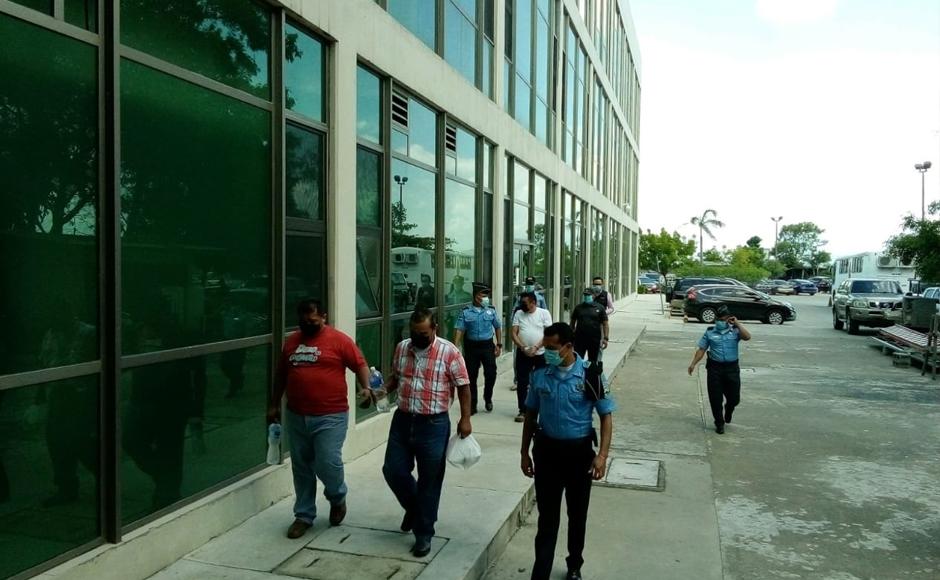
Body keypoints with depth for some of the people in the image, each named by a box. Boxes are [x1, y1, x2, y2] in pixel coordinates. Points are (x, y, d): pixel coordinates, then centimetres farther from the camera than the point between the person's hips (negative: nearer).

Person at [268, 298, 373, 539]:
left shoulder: (338, 340, -7)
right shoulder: (291, 341, 9)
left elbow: (361, 365, -5)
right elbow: (281, 373, 18)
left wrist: (365, 387, -22)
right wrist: (274, 404, 18)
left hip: (330, 416, -5)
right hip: (296, 416, 5)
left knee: (328, 463, -9)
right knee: (301, 468, 12)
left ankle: (338, 498, 23)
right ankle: (303, 515, 26)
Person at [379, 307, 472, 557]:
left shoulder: (449, 351, -12)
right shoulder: (402, 348, 3)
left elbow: (463, 386, -8)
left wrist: (465, 419, -13)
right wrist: (383, 389, -3)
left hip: (433, 425, -5)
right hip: (402, 420, 5)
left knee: (429, 482, 4)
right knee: (393, 471, 9)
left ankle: (424, 534, 20)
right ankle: (413, 506, 38)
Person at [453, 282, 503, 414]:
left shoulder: (491, 310, 1)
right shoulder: (466, 312, -4)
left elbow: (498, 327, 12)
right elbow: (459, 330, -8)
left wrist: (499, 345, 8)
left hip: (487, 346, 1)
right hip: (471, 347, -1)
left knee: (491, 373, -5)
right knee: (471, 376, 5)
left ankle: (488, 398, 22)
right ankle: (472, 405, 18)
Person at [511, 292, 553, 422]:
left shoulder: (544, 313, -2)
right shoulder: (518, 314, 5)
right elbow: (514, 333, 1)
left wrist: (535, 348, -18)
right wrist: (522, 347, -13)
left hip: (541, 354, -2)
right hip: (523, 354, 2)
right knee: (522, 383, 2)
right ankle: (522, 411, 10)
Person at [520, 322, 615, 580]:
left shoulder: (589, 375, -13)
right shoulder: (540, 374, -5)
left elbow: (606, 415, -7)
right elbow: (531, 414, 6)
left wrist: (602, 454, -16)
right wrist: (525, 452, 6)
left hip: (579, 451, -1)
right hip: (547, 450, 1)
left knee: (577, 515, 16)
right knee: (547, 516, 5)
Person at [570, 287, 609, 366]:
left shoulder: (599, 308, 1)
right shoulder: (578, 308, 5)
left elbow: (605, 324, -2)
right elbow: (573, 322, 12)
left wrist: (605, 338, -11)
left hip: (594, 340, 0)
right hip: (579, 339, 1)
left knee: (592, 362, 12)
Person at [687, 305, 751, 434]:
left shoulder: (735, 331, 2)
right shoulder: (710, 332, 4)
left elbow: (747, 337, -18)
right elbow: (701, 349, 5)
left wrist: (737, 324, -17)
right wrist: (693, 364, -1)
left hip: (732, 368, 0)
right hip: (715, 368, 0)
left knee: (734, 398, 6)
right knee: (715, 399, 2)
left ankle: (728, 412, 41)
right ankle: (719, 423, 20)